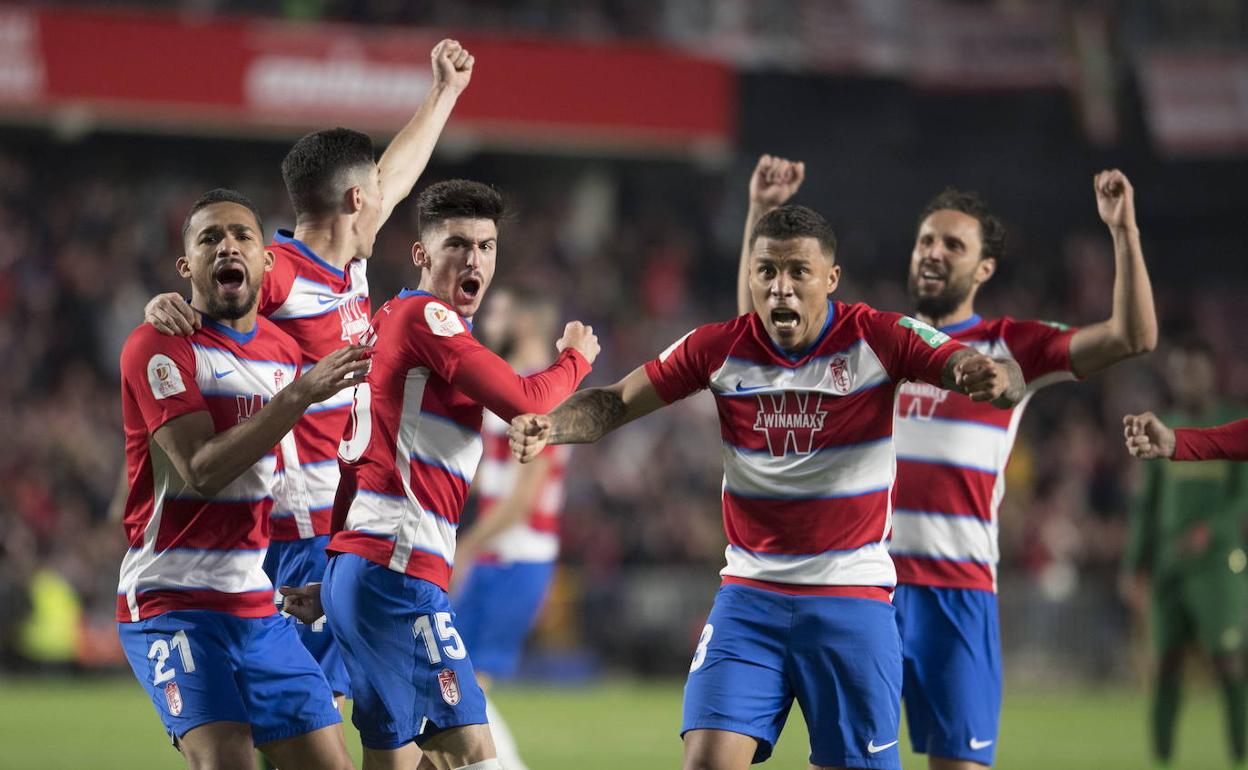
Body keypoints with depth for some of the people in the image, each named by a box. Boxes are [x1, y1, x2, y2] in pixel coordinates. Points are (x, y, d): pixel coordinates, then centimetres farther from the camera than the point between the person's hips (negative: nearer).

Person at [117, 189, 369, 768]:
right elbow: (202, 468, -20)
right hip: (173, 604, -7)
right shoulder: (157, 347, -9)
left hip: (260, 607, 7)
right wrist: (300, 394, -25)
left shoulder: (284, 352, 13)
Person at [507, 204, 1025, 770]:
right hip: (749, 597, 2)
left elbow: (1005, 380, -15)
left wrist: (991, 377, -41)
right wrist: (549, 425, -19)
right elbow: (616, 404, 3)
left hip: (850, 598, -2)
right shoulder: (719, 348, -1)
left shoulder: (879, 339, -8)